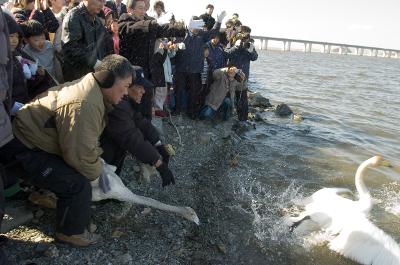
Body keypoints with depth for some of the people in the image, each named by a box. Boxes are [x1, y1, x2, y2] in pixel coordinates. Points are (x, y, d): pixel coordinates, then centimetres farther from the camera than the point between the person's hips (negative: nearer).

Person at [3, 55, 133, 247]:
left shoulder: (93, 90, 1)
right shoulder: (83, 106, -34)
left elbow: (87, 140, 9)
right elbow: (81, 155, -32)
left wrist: (97, 164, 1)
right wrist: (97, 172, -13)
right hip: (25, 150, -10)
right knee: (78, 184, -17)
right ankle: (71, 233, 5)